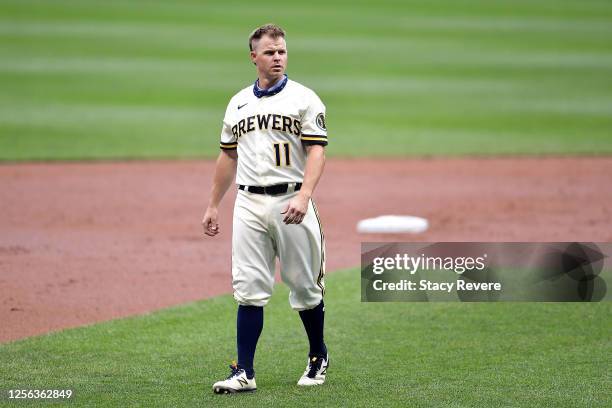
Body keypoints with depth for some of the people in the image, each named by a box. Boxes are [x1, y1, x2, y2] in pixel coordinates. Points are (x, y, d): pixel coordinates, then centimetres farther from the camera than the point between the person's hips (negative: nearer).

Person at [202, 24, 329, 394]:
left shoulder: (304, 99, -2)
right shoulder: (238, 103, 14)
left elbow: (317, 152, -10)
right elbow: (228, 157, 21)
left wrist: (304, 196, -24)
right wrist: (213, 206, 19)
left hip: (291, 201, -3)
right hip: (249, 203, 3)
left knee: (305, 286, 5)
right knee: (249, 290, -2)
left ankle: (319, 357, 25)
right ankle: (244, 373, -3)